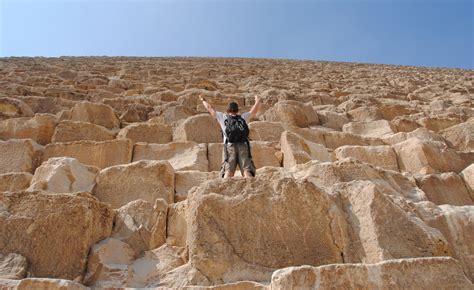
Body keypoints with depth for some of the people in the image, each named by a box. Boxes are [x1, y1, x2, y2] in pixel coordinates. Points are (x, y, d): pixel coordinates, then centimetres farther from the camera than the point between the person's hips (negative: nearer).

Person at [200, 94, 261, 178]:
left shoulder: (223, 117, 20)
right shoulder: (243, 117, 23)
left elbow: (209, 108, 32)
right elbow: (255, 109, 37)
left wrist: (203, 100, 51)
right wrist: (258, 100, 57)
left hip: (230, 146, -1)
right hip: (243, 146, 1)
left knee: (228, 172, -13)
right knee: (247, 172, -12)